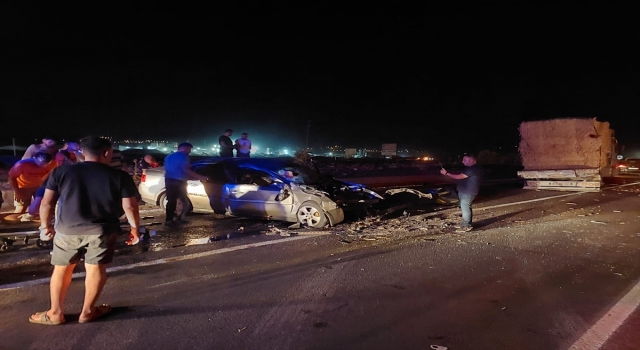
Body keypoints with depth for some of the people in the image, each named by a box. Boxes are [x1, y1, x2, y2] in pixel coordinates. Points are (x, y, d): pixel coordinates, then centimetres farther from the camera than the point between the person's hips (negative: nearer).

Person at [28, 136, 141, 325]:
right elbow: (129, 206, -5)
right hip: (101, 230, -2)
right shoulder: (119, 176, -4)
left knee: (61, 269, 16)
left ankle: (55, 313, 24)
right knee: (96, 269, 9)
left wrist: (46, 225, 17)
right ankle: (87, 312, 18)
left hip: (67, 229, 2)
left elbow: (47, 203, 3)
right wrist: (134, 228, 8)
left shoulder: (61, 172, 2)